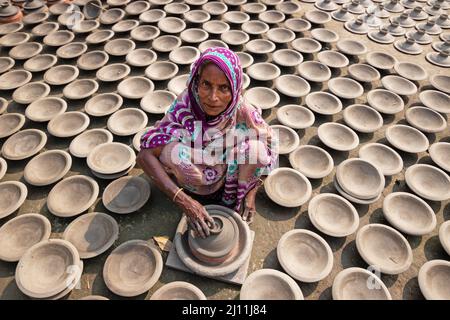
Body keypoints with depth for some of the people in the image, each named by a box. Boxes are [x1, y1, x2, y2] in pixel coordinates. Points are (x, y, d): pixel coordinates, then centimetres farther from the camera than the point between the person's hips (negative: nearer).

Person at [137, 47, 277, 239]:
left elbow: (267, 147, -10)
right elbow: (145, 155, -31)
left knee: (254, 147, -25)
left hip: (229, 180, 1)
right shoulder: (184, 106, -28)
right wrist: (183, 200, -39)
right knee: (171, 149, -30)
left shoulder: (243, 114, -24)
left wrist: (251, 192, -19)